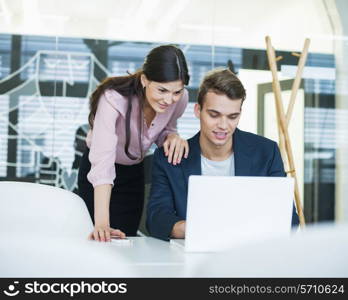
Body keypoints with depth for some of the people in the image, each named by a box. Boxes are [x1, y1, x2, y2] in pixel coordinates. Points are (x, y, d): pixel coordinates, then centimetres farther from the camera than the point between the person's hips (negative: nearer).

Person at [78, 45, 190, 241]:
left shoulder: (180, 99, -21)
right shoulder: (114, 98, -38)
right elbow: (102, 162, -46)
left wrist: (172, 136, -26)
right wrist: (102, 223, -55)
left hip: (135, 172, 4)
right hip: (97, 174, -4)